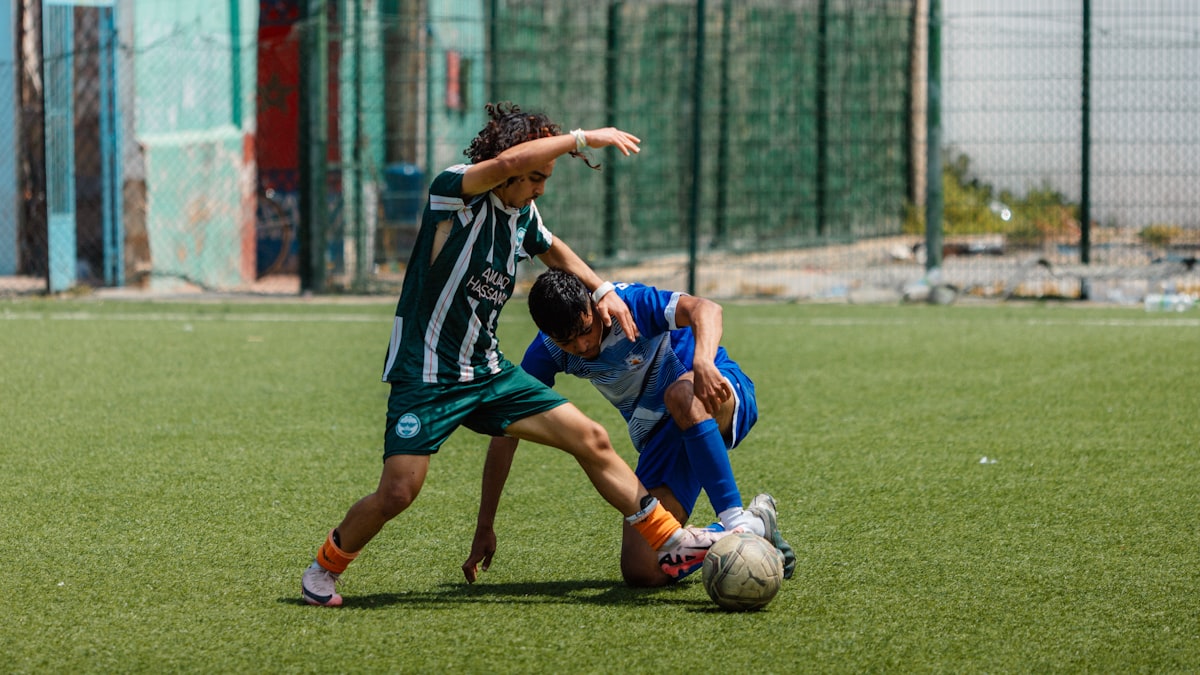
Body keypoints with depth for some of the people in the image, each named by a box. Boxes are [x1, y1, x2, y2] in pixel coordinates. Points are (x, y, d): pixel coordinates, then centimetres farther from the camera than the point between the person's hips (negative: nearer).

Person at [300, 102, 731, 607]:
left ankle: (671, 539, 12)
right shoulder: (453, 191, -17)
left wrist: (601, 289, 18)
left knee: (591, 440, 2)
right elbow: (508, 161, -38)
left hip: (487, 373, 7)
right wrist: (583, 138, -30)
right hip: (425, 373, -7)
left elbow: (551, 248, 30)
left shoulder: (523, 214, 5)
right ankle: (326, 566, 12)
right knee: (398, 492, -15)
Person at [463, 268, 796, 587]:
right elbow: (506, 432, -2)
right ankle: (758, 523, 6)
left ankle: (739, 522, -38)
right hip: (660, 438, 5)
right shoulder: (547, 352, -8)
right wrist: (484, 527, -3)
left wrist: (703, 362, -61)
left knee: (681, 395, -43)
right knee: (641, 572, -12)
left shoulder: (626, 303, -23)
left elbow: (706, 309, -39)